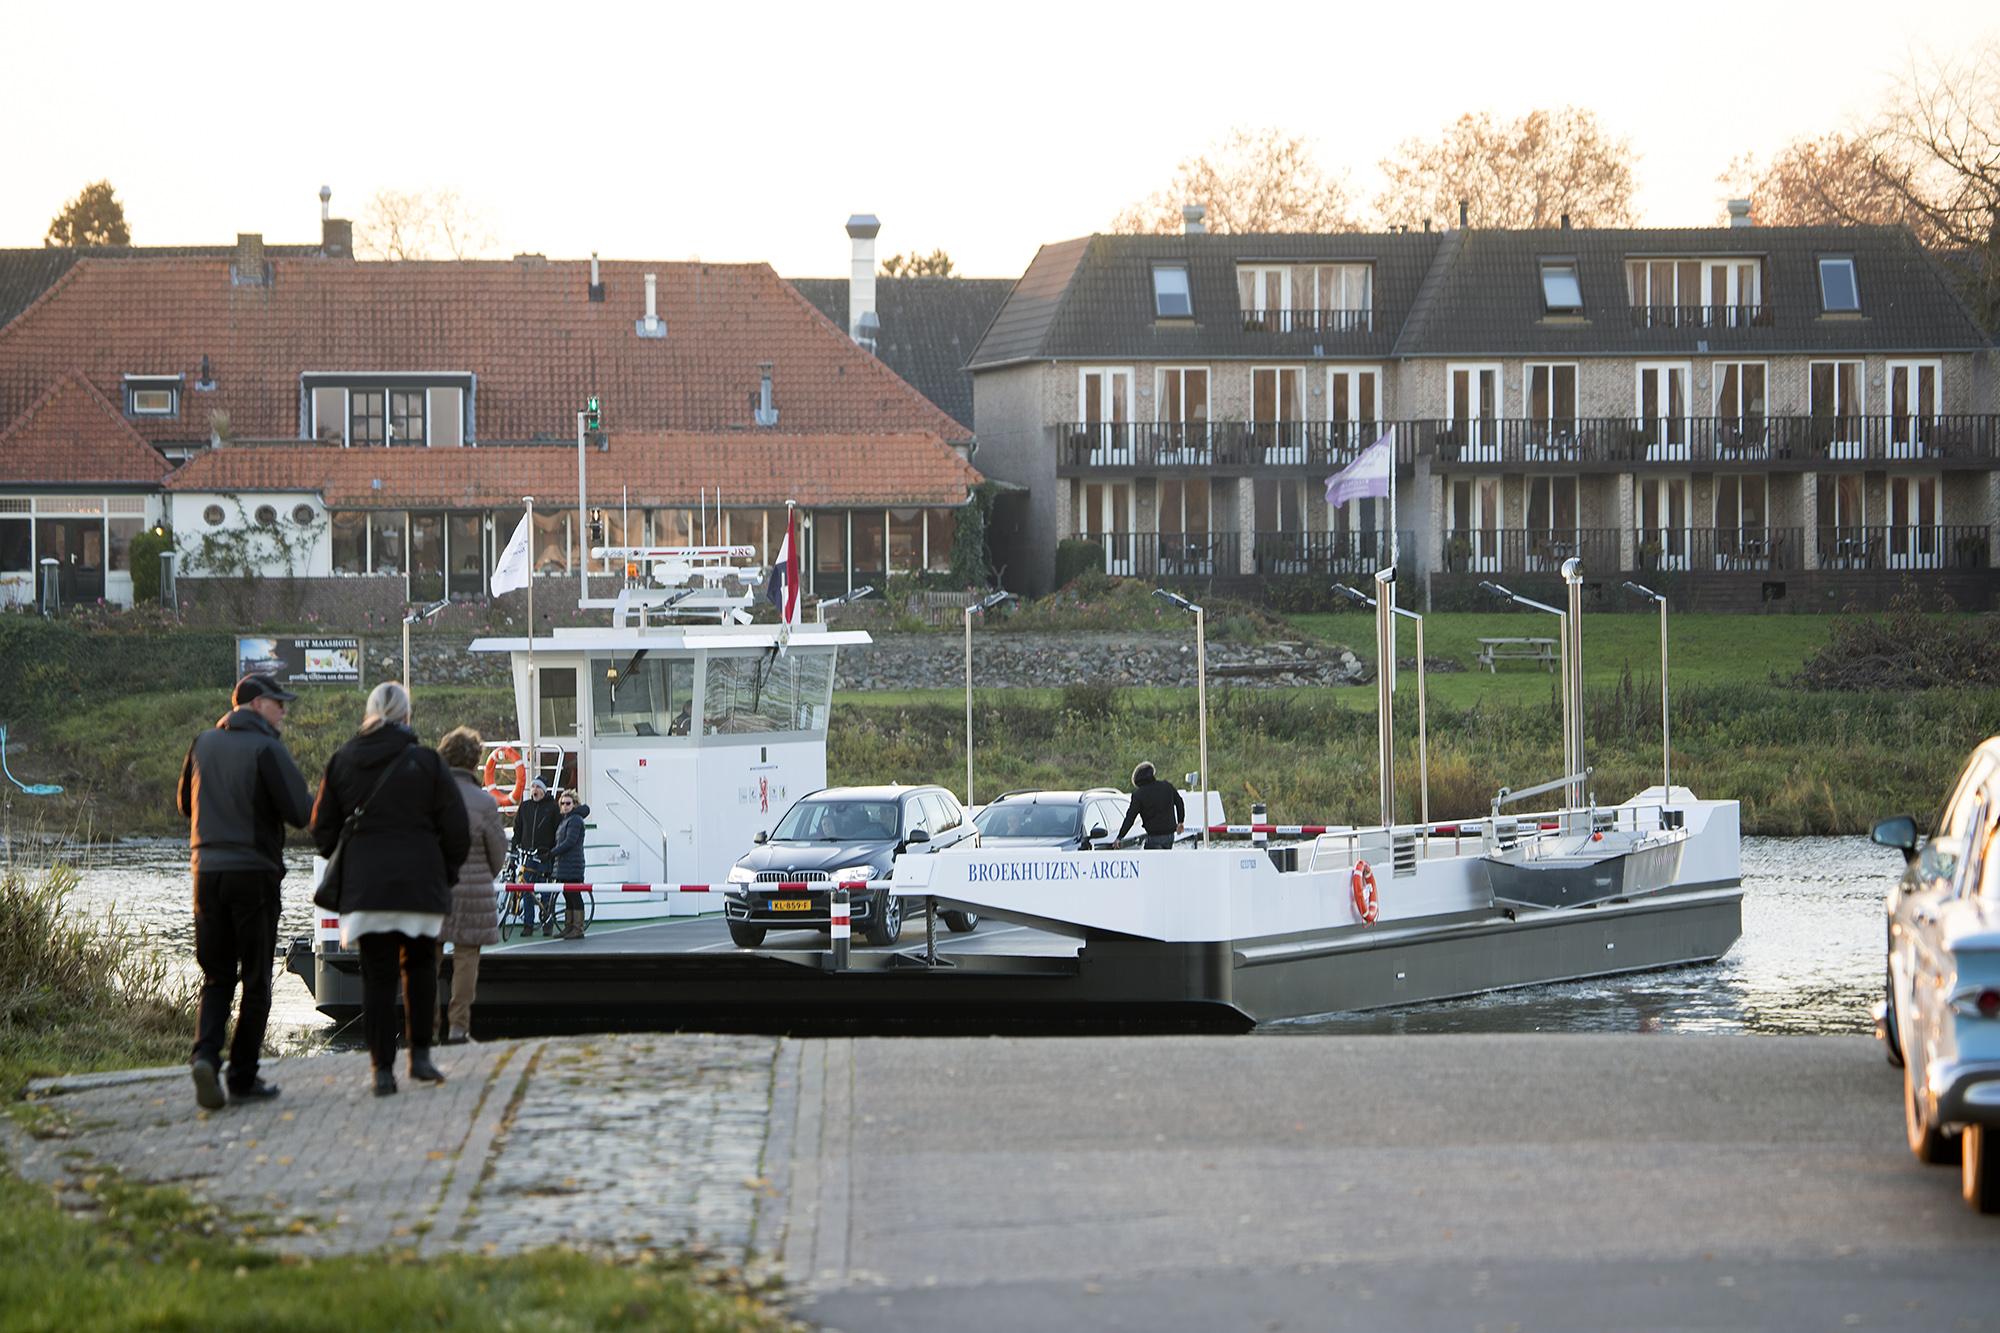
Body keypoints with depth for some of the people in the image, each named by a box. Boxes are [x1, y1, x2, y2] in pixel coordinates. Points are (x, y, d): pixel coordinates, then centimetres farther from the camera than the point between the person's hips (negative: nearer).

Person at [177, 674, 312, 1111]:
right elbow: (299, 812, -13)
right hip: (255, 873, -5)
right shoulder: (267, 749, -9)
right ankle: (243, 1077, 6)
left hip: (207, 870, 5)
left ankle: (205, 1054, -13)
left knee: (216, 977, 10)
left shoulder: (203, 744, 9)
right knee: (255, 980, 6)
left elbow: (184, 804, 20)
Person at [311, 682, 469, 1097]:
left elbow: (322, 828, 9)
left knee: (376, 976, 4)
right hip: (419, 884, -1)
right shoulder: (427, 763, -3)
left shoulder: (342, 762, 4)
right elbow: (457, 830, -2)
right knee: (420, 967, 15)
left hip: (363, 886, 1)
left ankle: (383, 1069, -1)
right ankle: (420, 1055, 9)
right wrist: (446, 873, 13)